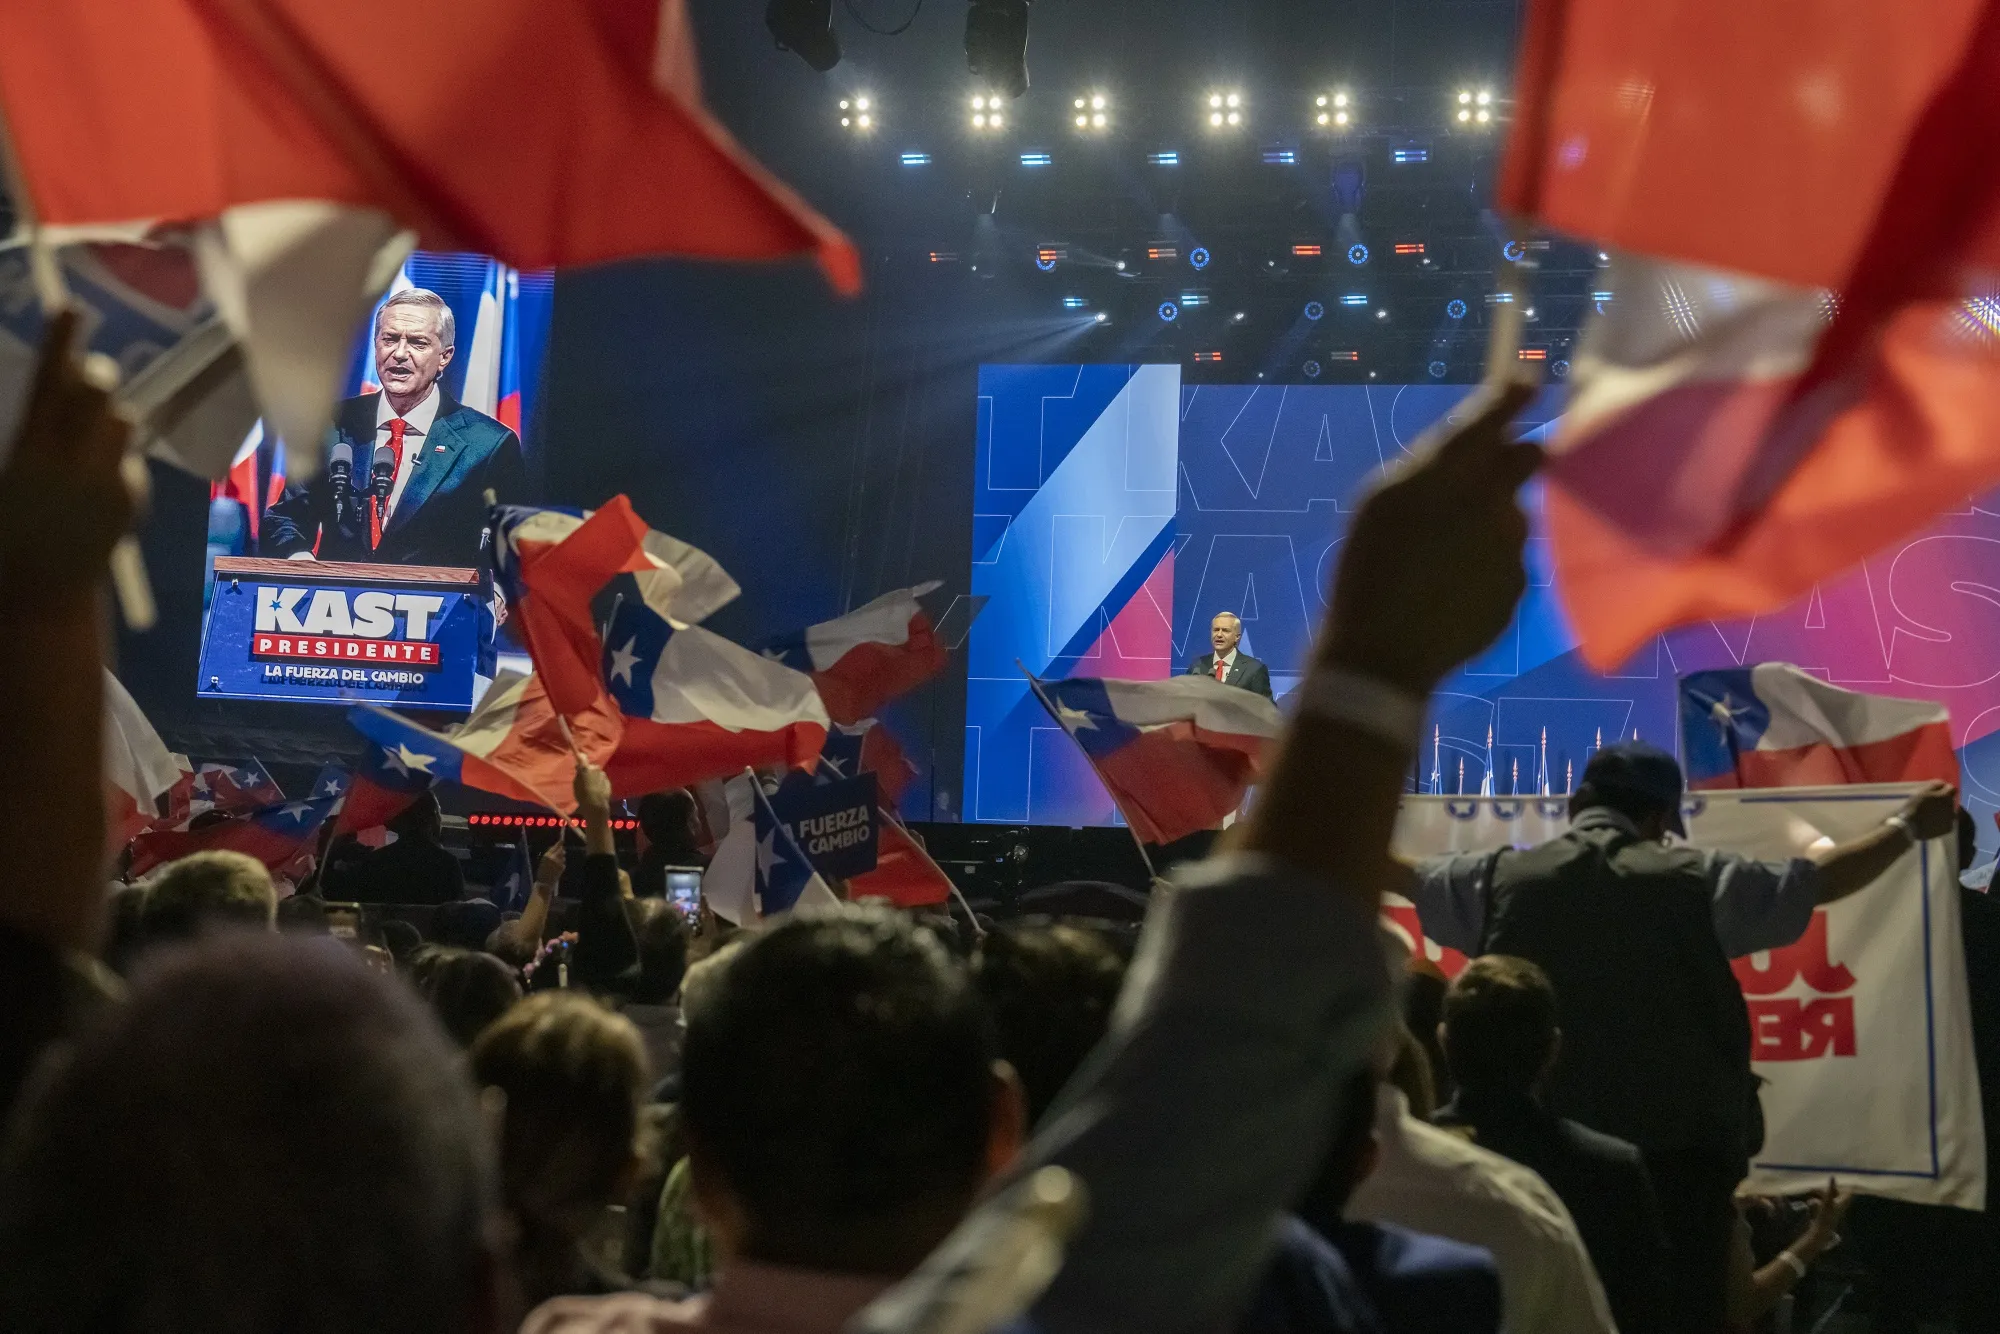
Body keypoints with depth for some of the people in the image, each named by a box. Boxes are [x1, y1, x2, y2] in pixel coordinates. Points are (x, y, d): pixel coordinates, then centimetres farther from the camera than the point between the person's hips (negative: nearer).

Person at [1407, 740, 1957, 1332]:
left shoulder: (1502, 876, 3)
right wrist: (1907, 826, 27)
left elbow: (1404, 876, 20)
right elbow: (1820, 881, 10)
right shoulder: (1696, 879, -1)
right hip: (1678, 1156, -2)